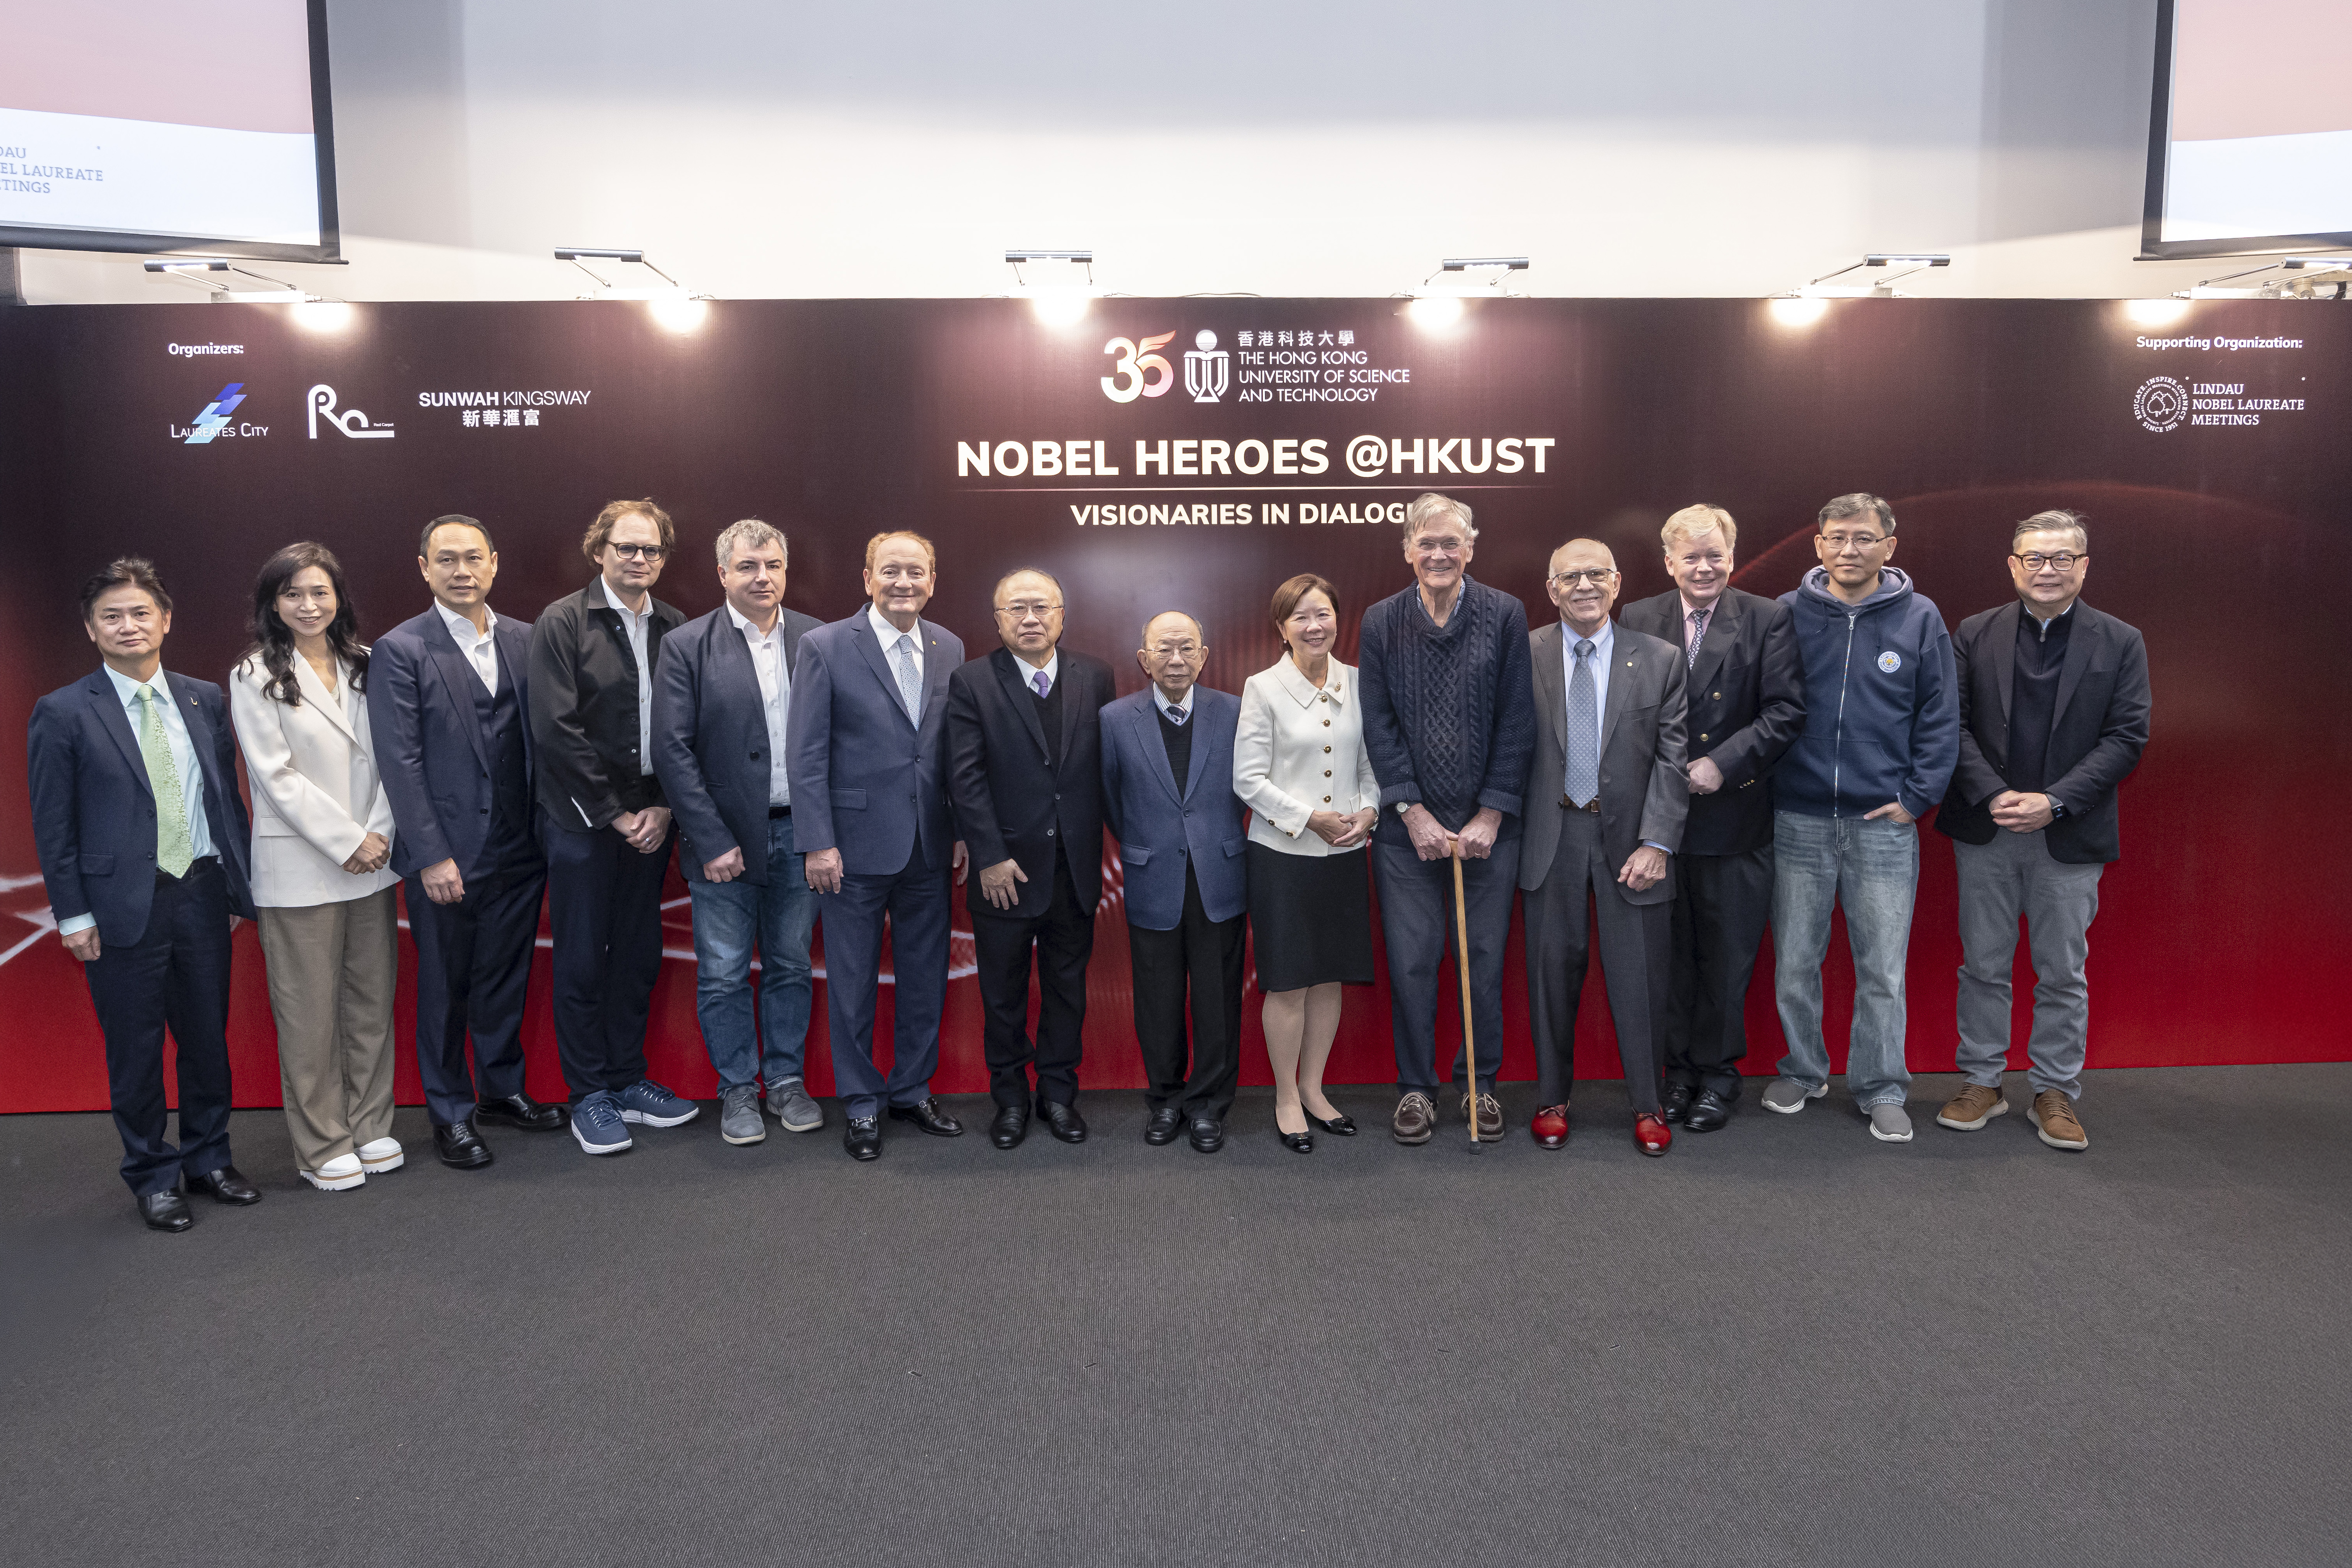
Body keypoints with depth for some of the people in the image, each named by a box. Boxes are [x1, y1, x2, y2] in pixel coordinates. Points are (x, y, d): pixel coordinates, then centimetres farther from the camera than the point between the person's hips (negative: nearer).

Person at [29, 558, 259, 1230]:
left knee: (208, 1036, 13)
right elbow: (54, 825, -3)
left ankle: (209, 1158, 30)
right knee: (135, 1049, 8)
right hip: (124, 906, -3)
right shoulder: (63, 714, -4)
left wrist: (239, 887, 6)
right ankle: (153, 1176, 23)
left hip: (202, 894, 3)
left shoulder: (205, 700, 6)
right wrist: (72, 915, -7)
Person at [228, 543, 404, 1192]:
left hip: (372, 861, 4)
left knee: (373, 1000, 11)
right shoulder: (255, 677, -3)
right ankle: (322, 1146, 14)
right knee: (311, 1013, 2)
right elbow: (277, 775, -8)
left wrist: (379, 832, -7)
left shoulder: (364, 666, 8)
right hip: (299, 866, -4)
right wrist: (346, 841, -12)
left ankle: (370, 1126, 24)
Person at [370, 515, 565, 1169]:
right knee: (445, 987, 9)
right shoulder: (399, 651, -6)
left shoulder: (525, 641, 7)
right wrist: (433, 856, -14)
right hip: (447, 854, -4)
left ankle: (504, 1089, 33)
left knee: (507, 976, 16)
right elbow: (400, 762, -10)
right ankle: (450, 1112, 23)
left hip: (518, 848, 4)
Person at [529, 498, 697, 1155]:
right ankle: (590, 1096, 16)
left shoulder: (674, 628, 7)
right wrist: (615, 814, -12)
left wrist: (664, 807, -5)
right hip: (583, 821, -4)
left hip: (650, 821, 4)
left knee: (639, 955, 11)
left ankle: (629, 1081, 25)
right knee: (583, 960, 4)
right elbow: (556, 731, -11)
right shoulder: (562, 623, -6)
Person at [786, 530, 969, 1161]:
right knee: (852, 981, 7)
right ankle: (862, 1104, 23)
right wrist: (818, 843, -12)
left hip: (929, 848, 4)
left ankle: (913, 1091, 30)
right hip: (856, 845, -4)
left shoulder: (949, 649, 6)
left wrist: (963, 829, 5)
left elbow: (958, 749, 9)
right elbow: (806, 753, -8)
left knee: (926, 976, 13)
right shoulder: (826, 647, -7)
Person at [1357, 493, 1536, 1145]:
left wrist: (1491, 816, -7)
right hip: (1408, 825, 0)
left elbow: (1517, 724, -2)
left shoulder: (1506, 616, -1)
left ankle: (1480, 1082, 25)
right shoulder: (1381, 622, 2)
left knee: (1486, 958, 8)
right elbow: (1378, 726, 0)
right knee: (1411, 961, 4)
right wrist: (1413, 812, -7)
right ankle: (1415, 1087, 20)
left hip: (1487, 825, 0)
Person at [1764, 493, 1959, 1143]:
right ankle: (1802, 1071, 28)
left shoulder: (1920, 619, 2)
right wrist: (1763, 781, 1)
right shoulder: (1787, 614, 2)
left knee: (1883, 969, 5)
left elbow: (1941, 717, 4)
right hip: (1799, 821, 1)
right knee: (1794, 962, 10)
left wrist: (1917, 796, -2)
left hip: (1885, 824, -1)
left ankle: (1881, 1089, 20)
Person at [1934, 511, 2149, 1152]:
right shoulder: (1976, 634, 3)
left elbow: (2127, 738, -4)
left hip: (2070, 837, -1)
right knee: (1983, 966, 9)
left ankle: (2055, 1093, 20)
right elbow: (1954, 724, 0)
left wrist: (2053, 802, -15)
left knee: (2063, 973, 7)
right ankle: (1983, 1082, 22)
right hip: (1986, 832, 1)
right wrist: (1992, 795, -14)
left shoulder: (2120, 643, 1)